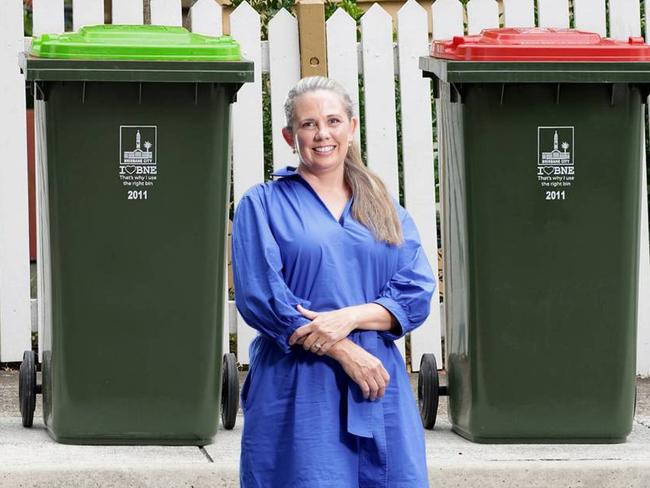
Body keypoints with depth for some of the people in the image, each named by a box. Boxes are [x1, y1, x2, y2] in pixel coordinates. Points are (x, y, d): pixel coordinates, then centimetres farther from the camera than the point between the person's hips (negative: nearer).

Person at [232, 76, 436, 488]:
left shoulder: (386, 210, 17)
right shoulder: (263, 205, 7)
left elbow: (417, 294, 5)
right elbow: (260, 299, -5)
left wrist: (349, 318, -13)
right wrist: (344, 351, -13)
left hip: (379, 394, 3)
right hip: (299, 395, -3)